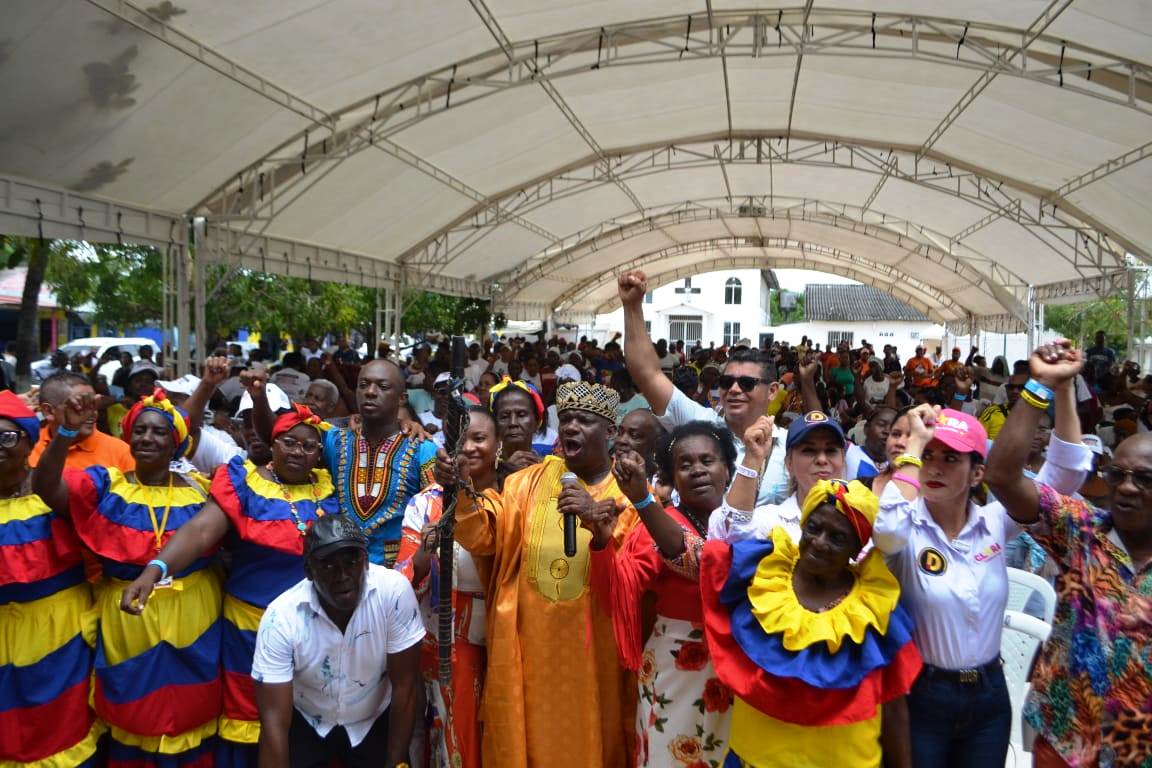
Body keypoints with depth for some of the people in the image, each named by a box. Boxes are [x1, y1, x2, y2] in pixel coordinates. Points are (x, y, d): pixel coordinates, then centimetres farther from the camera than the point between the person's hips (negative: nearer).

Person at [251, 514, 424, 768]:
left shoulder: (394, 590, -26)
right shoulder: (281, 617, -25)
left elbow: (404, 687, -17)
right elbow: (274, 722, -22)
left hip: (374, 720, 0)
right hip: (305, 723, 0)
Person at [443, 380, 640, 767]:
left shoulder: (628, 490, -3)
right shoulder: (531, 480, 4)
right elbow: (484, 536, -6)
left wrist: (600, 528, -30)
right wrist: (461, 490, -24)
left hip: (592, 646, -2)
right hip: (530, 641, 2)